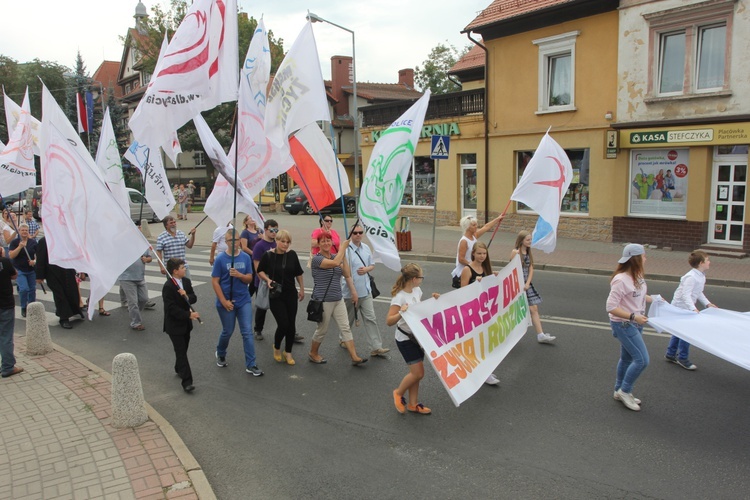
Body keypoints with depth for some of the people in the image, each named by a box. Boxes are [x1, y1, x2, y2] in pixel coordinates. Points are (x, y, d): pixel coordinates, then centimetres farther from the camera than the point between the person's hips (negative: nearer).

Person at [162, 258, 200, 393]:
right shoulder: (168, 286, -21)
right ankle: (187, 382, -8)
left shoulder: (186, 281, 2)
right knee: (181, 352, -7)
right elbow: (172, 308, -23)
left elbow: (194, 298, 1)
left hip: (186, 323, 7)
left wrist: (187, 296, -21)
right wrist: (189, 315, -25)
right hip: (174, 325, -7)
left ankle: (179, 370, 43)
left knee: (183, 350, 20)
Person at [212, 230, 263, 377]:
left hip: (244, 300, 2)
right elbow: (215, 282, -9)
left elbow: (249, 278, 0)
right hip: (226, 302, -2)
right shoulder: (220, 259, -10)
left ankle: (251, 365, 6)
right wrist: (224, 301, -14)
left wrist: (239, 275, -22)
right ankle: (220, 354, 42)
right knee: (228, 331, 12)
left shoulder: (245, 257, -2)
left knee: (247, 332, -1)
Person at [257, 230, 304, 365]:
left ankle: (288, 352, 26)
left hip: (291, 294, 3)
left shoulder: (292, 255, -2)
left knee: (291, 325, 6)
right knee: (283, 324, -10)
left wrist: (302, 289, 13)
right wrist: (268, 280, -13)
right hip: (276, 296, -3)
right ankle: (276, 348, 20)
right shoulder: (268, 255, -10)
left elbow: (299, 273, 10)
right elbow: (260, 271, 5)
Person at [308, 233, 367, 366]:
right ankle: (313, 353, 30)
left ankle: (355, 357, 4)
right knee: (322, 330, 7)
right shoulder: (317, 259, -12)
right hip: (323, 301, -6)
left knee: (346, 328, 2)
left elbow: (347, 275, 9)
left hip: (338, 299, 6)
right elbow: (335, 263, -28)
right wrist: (343, 246, -18)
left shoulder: (336, 256, 9)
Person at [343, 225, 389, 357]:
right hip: (350, 291, -5)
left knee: (371, 318, 1)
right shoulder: (346, 249, -15)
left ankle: (376, 347, 3)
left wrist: (366, 269, -9)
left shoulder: (366, 248, 5)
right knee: (349, 318, 14)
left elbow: (372, 265, 15)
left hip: (366, 290, 5)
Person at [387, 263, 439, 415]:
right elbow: (389, 321, -25)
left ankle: (413, 404, 25)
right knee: (418, 372, -7)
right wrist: (401, 313, -43)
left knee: (416, 372, 11)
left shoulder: (417, 291, 1)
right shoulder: (400, 297, -23)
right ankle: (399, 393, 18)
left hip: (418, 336, 7)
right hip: (405, 339, -7)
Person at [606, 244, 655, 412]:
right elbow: (611, 307, -26)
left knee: (627, 358, 19)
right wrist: (634, 316, -29)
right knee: (642, 360, -7)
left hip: (634, 324, 9)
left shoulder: (637, 276, 2)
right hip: (623, 325, -9)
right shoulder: (621, 280, -26)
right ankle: (625, 391, 11)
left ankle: (619, 391, 34)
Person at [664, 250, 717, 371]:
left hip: (687, 308, 10)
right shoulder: (691, 277, -25)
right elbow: (686, 295, -29)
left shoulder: (701, 276, 6)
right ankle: (682, 358, 9)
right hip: (681, 307, -10)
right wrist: (693, 309, -36)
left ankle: (670, 354, 29)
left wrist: (707, 304, 9)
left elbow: (699, 293, 17)